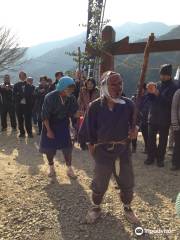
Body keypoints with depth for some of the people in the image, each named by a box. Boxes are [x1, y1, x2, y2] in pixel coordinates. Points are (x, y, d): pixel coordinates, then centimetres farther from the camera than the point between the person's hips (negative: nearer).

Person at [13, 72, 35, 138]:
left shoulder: (29, 85, 4)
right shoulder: (16, 85, 9)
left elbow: (31, 94, -5)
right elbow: (14, 94, -1)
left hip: (27, 105, -2)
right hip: (19, 104, 2)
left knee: (28, 119, -2)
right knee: (20, 119, 7)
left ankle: (29, 132, 7)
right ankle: (22, 132, 18)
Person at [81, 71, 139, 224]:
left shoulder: (128, 104, -6)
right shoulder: (95, 106, -11)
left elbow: (134, 122, 7)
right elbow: (90, 128, -4)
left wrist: (134, 130, -13)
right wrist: (91, 144, -3)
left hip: (123, 149, 2)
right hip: (103, 150, -2)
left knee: (127, 182, 16)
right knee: (100, 183, 13)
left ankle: (127, 208, 41)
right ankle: (96, 207, 39)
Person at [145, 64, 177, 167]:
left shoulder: (174, 87, -5)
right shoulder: (157, 85, 9)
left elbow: (170, 102, -17)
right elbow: (152, 100, 9)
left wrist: (158, 94, -27)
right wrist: (150, 92, -11)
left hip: (165, 119, -4)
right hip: (153, 117, 4)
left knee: (163, 139, 6)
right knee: (151, 138, 5)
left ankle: (160, 158, 17)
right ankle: (151, 157, 17)